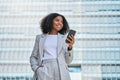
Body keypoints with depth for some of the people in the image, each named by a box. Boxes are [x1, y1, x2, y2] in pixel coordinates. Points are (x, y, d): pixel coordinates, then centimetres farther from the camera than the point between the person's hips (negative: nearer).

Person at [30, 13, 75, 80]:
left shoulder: (64, 38, 16)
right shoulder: (40, 38, 18)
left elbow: (67, 61, 9)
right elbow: (33, 57, 18)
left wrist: (70, 46, -9)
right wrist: (36, 69, -2)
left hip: (60, 72, 0)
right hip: (44, 72, 0)